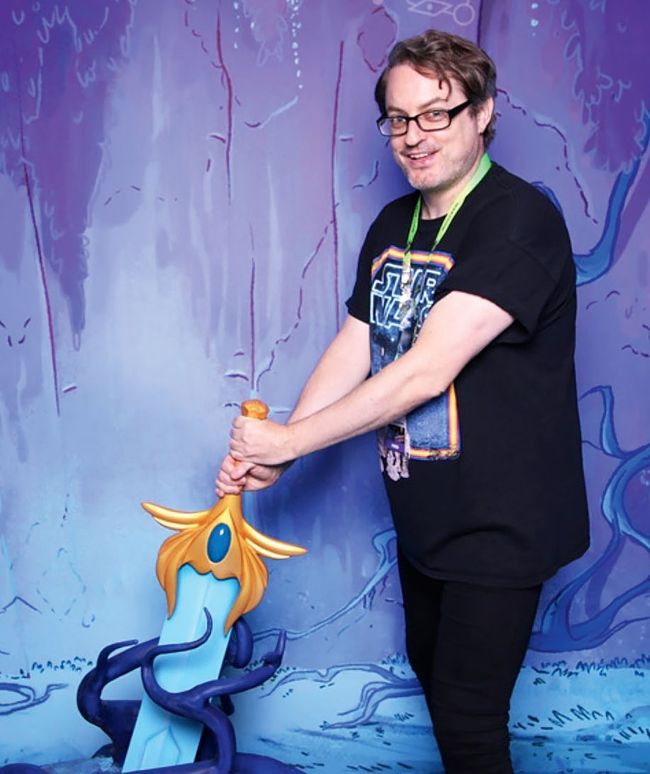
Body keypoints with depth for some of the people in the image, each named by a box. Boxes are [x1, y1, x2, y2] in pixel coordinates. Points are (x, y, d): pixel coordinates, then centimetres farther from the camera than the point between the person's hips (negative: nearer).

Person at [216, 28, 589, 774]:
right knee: (430, 669, 24)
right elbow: (352, 348, 4)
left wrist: (287, 440, -20)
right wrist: (268, 456, -7)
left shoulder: (519, 221, -22)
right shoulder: (393, 224, 5)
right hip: (422, 510, 8)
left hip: (499, 519, -8)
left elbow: (426, 370, -27)